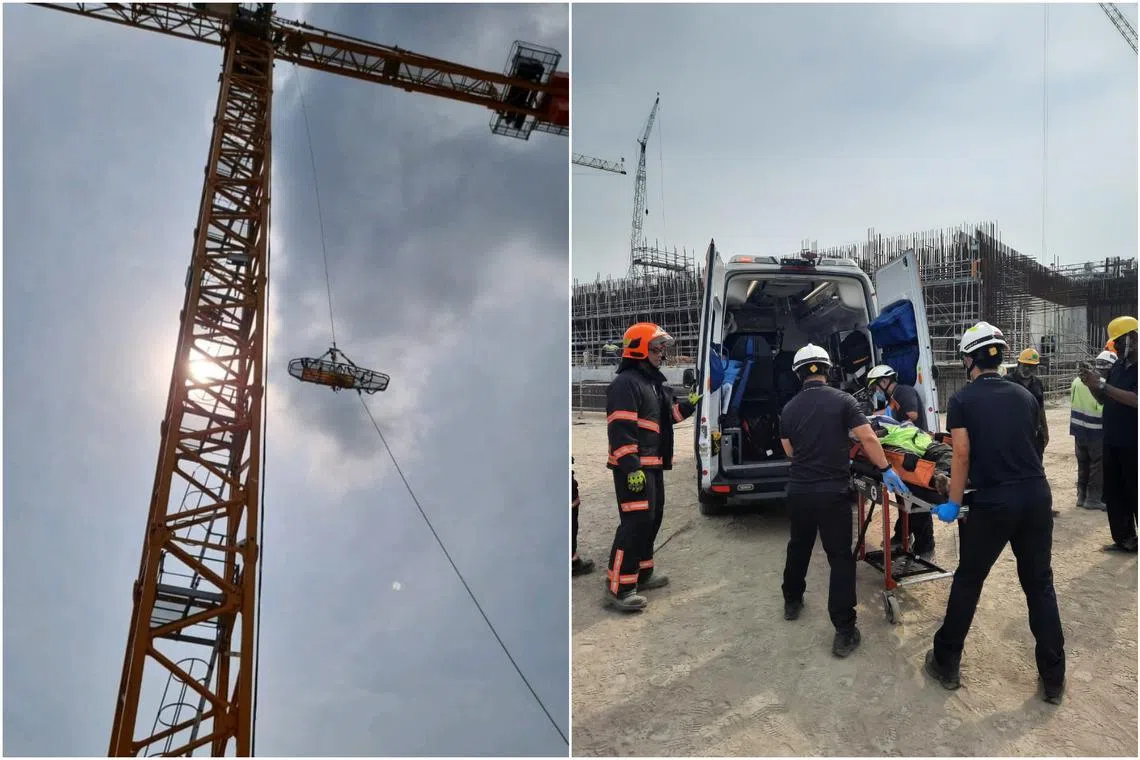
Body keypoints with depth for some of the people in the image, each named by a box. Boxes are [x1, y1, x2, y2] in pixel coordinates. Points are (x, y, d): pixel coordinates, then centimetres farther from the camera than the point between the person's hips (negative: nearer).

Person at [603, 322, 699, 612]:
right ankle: (618, 588, -7)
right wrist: (632, 468, -28)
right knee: (635, 523, -12)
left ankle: (642, 573, 31)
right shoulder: (625, 383, -16)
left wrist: (690, 403, 6)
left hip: (653, 465, 11)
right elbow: (621, 429, -23)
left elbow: (670, 414, 25)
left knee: (652, 519, 18)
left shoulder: (655, 382, 18)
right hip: (633, 468, -11)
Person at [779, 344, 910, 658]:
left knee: (798, 547, 23)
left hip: (798, 491, 4)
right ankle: (844, 631, 2)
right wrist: (886, 470, -4)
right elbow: (868, 438, -13)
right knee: (840, 558, 3)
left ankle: (792, 601, 41)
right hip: (832, 492, -4)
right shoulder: (843, 400, -7)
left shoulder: (789, 408, 4)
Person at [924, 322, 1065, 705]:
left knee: (967, 582, 11)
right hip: (1036, 496, 4)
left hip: (993, 503, -4)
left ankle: (946, 664, 21)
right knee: (1040, 585, 15)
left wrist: (953, 503, -2)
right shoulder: (1025, 396, 9)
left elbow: (962, 456, -10)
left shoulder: (962, 400, -4)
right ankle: (1053, 678, 21)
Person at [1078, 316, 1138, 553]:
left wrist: (1102, 384, -26)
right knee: (1114, 492, 11)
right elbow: (1104, 399, 16)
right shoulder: (1118, 367, 10)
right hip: (1112, 441, 7)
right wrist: (1092, 385, -3)